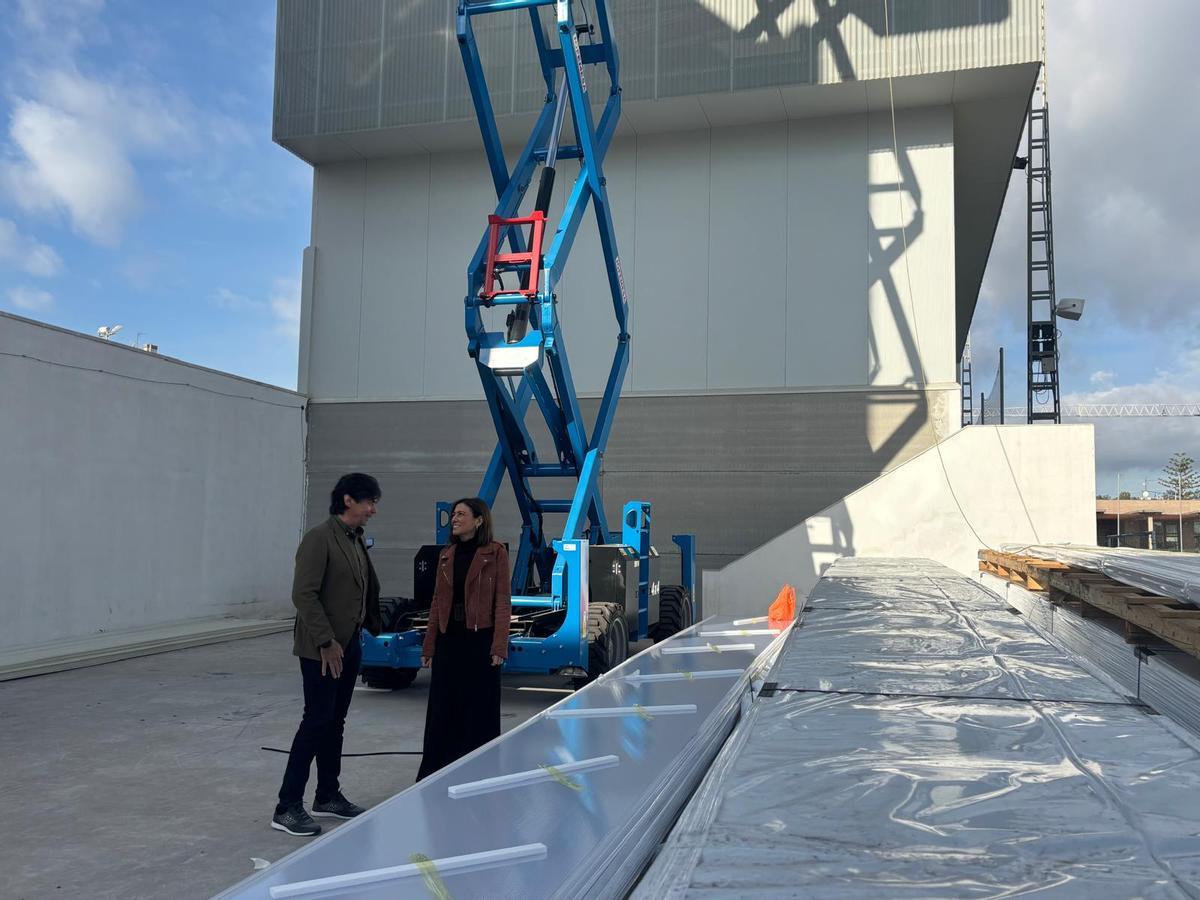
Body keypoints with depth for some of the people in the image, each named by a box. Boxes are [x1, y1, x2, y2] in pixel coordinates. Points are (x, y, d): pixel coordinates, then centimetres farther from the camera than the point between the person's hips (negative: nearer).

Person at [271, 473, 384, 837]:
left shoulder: (357, 540, 12)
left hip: (350, 646, 8)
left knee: (335, 722, 15)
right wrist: (326, 642, -21)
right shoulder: (319, 538, -15)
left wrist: (375, 625, 10)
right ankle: (287, 807, 2)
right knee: (317, 721, -6)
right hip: (322, 649, -8)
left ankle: (328, 796, 26)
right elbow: (304, 594, -20)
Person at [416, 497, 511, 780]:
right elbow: (438, 601, 11)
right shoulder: (446, 555, 10)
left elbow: (503, 602, -8)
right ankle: (436, 773, 22)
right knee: (442, 709, 10)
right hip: (448, 640, 5)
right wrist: (429, 646, 9)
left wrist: (499, 646, -15)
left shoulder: (495, 554, -5)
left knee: (479, 709, 5)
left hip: (479, 640, -5)